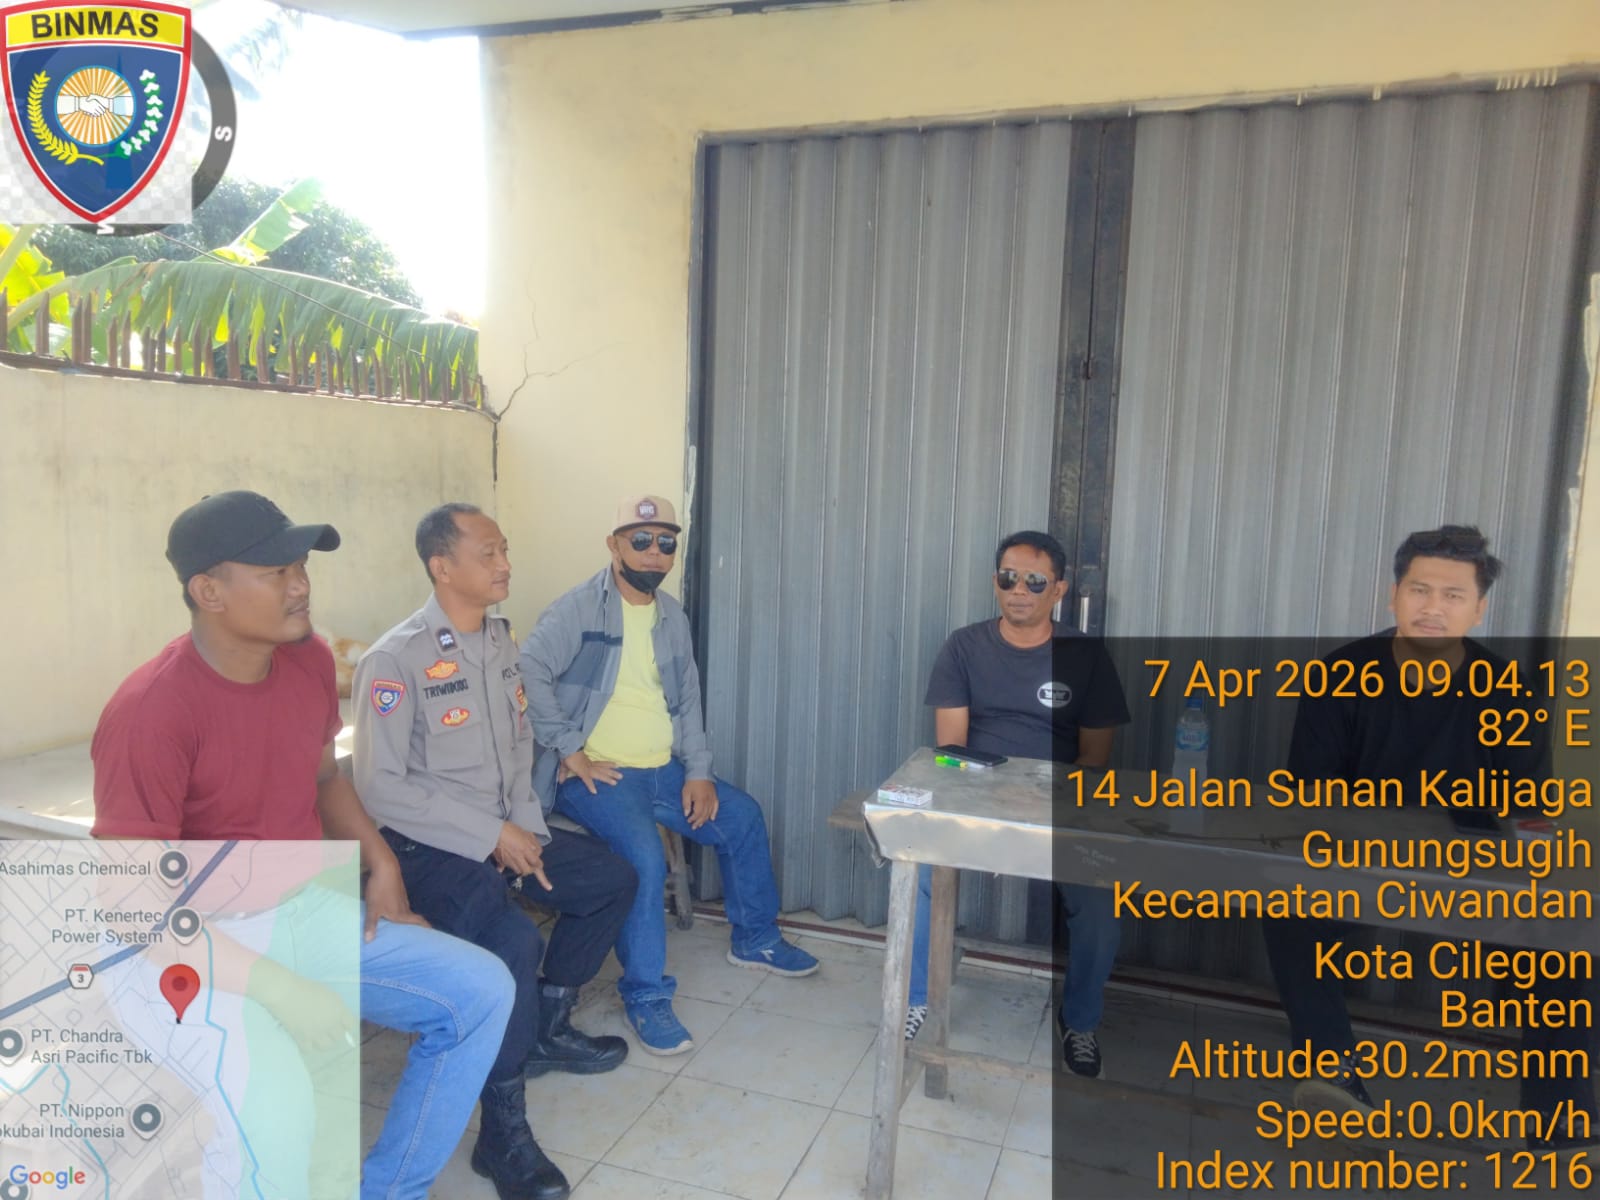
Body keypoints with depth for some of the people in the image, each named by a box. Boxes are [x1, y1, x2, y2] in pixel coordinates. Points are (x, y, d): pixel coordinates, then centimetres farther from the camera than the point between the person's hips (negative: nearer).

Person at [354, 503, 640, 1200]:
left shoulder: (500, 639, 6)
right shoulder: (396, 660, -18)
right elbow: (380, 788, -21)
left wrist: (523, 826, -2)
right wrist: (492, 836, -21)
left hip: (504, 833, 8)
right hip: (430, 848, -8)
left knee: (613, 880, 8)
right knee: (512, 945, -30)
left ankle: (545, 1029, 24)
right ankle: (503, 1133, -11)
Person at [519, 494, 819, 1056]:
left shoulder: (672, 616, 10)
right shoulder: (580, 608, -11)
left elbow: (688, 699, 11)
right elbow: (529, 672, -22)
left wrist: (698, 771, 0)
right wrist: (570, 750, -22)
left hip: (663, 768, 7)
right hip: (598, 773, -7)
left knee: (743, 818, 5)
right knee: (644, 856, -29)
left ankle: (755, 939, 28)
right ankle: (646, 995, -10)